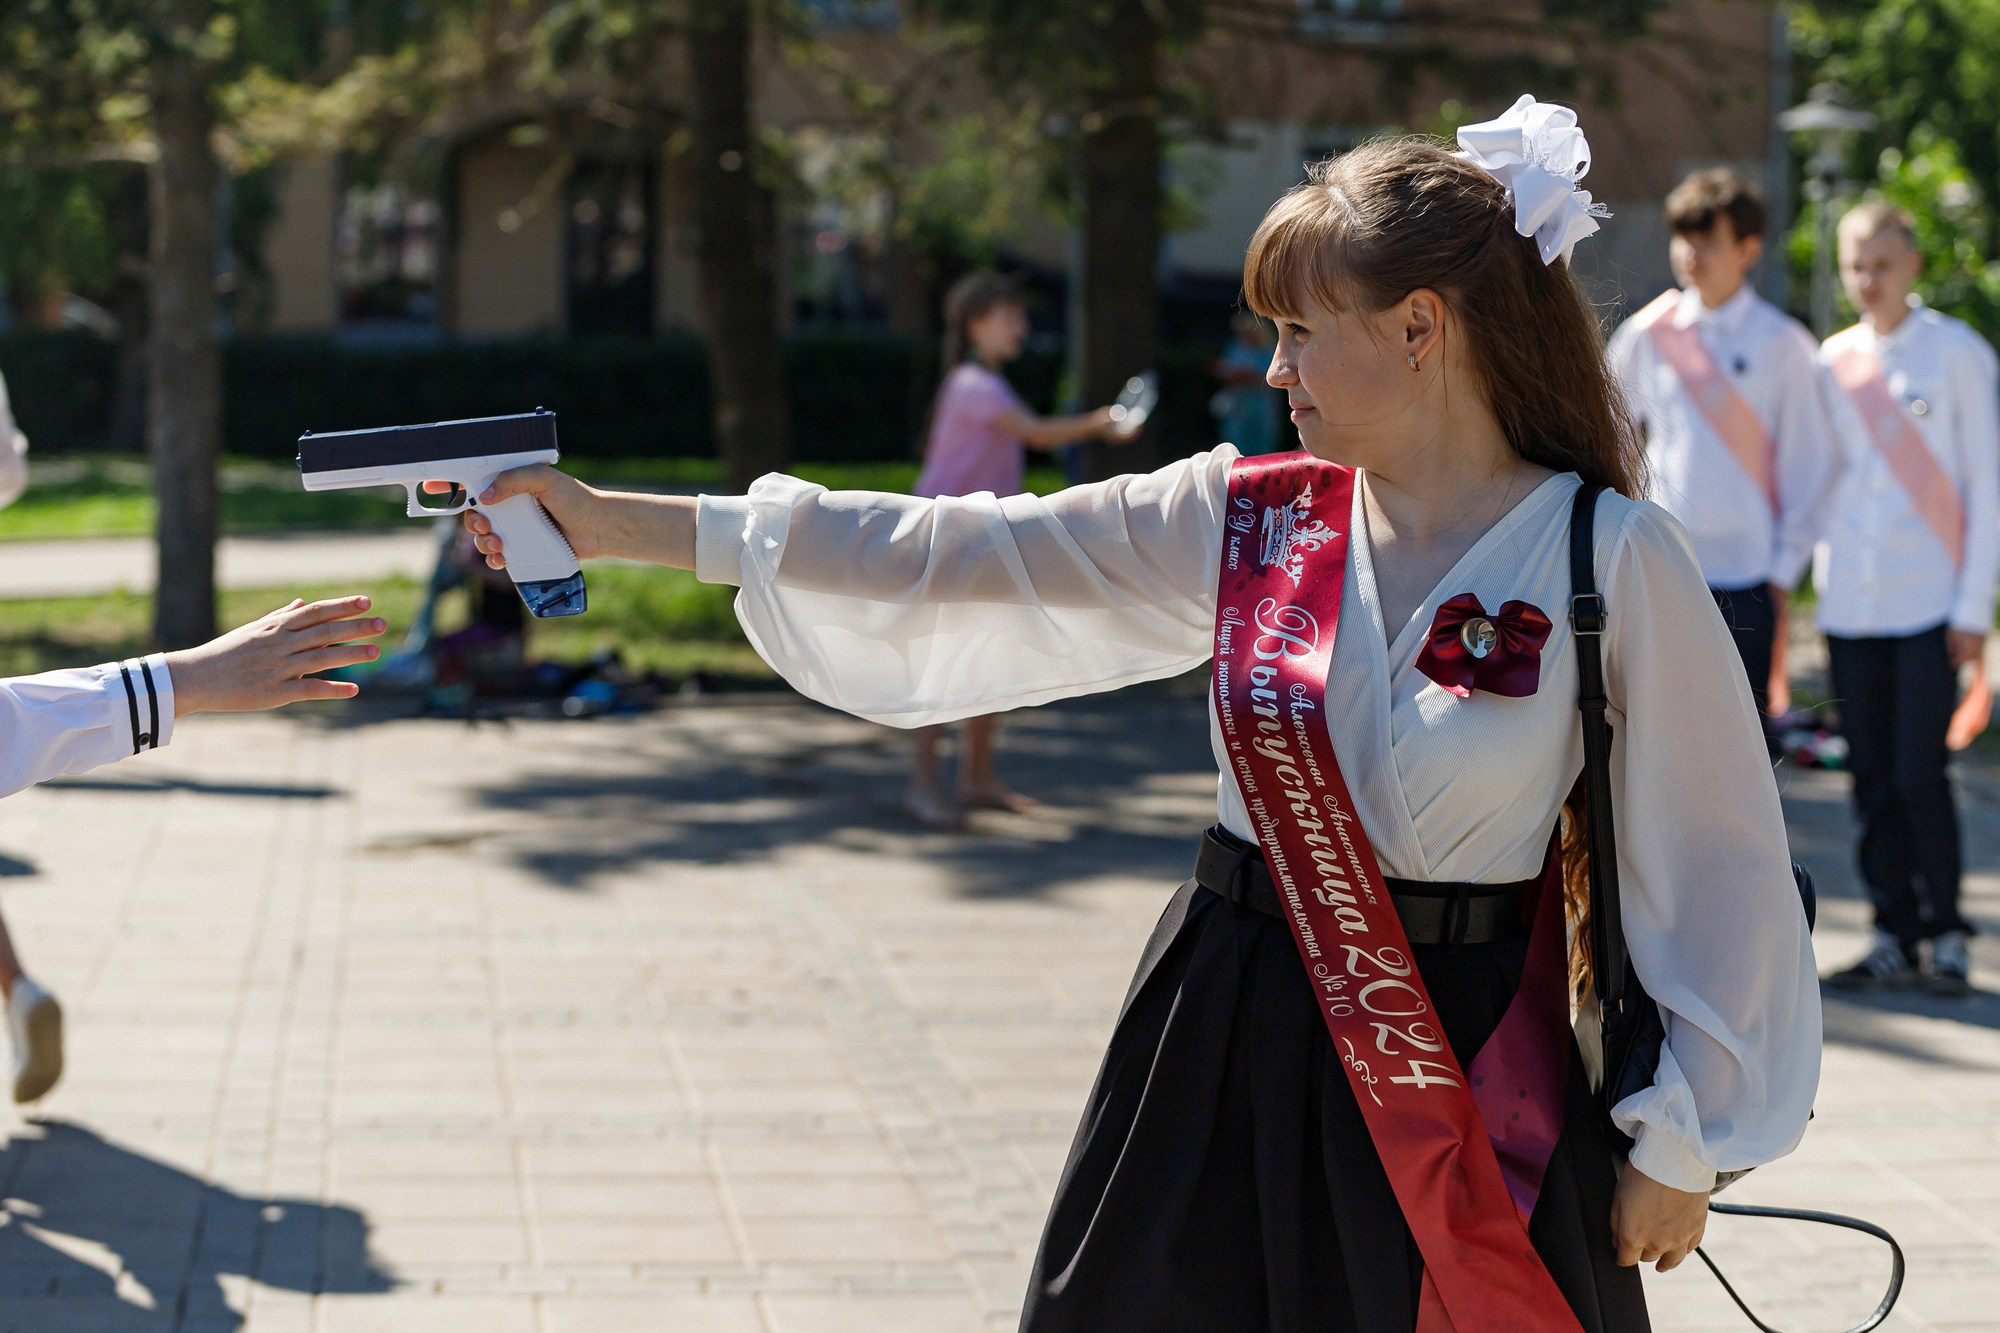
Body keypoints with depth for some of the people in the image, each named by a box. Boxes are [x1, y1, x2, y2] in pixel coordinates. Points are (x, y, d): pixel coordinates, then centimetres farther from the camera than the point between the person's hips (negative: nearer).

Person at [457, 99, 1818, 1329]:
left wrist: (1680, 1139, -3)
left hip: (1475, 1077, -4)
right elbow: (954, 559, 0)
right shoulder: (1242, 520, 0)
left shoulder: (1613, 562, -11)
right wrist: (626, 523, -3)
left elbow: (1708, 865, -6)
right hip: (1233, 1037, 4)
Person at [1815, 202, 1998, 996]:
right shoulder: (1833, 360, 11)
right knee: (1873, 779, 4)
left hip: (1929, 602, -4)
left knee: (1918, 775, -9)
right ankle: (1895, 937, 12)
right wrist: (1812, 575, 8)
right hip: (1850, 603, 4)